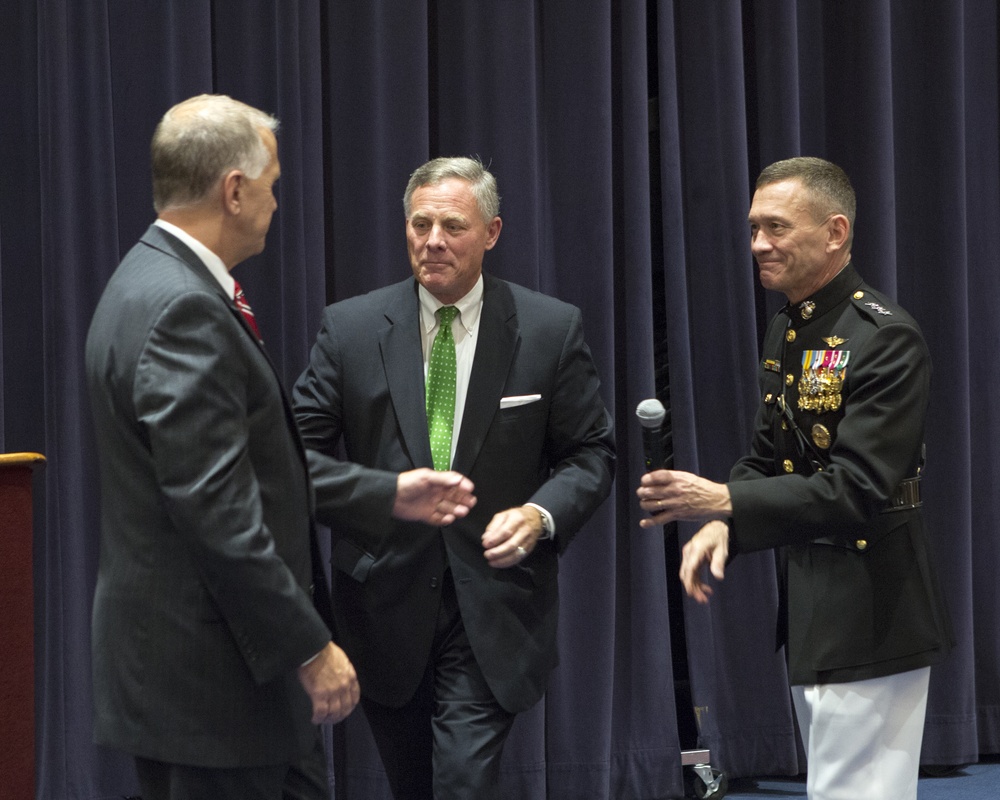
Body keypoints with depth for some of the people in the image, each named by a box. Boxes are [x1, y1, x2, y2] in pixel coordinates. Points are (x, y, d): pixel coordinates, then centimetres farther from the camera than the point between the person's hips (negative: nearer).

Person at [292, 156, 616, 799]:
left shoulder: (552, 329, 0)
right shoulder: (351, 328, 1)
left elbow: (591, 452, 5)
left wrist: (542, 514, -15)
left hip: (493, 605, -2)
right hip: (386, 600, 2)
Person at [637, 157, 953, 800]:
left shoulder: (885, 339, -18)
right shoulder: (787, 332, 12)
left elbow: (857, 490, -24)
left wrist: (725, 502, -27)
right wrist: (718, 525, -6)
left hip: (870, 613, -9)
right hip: (810, 603, 10)